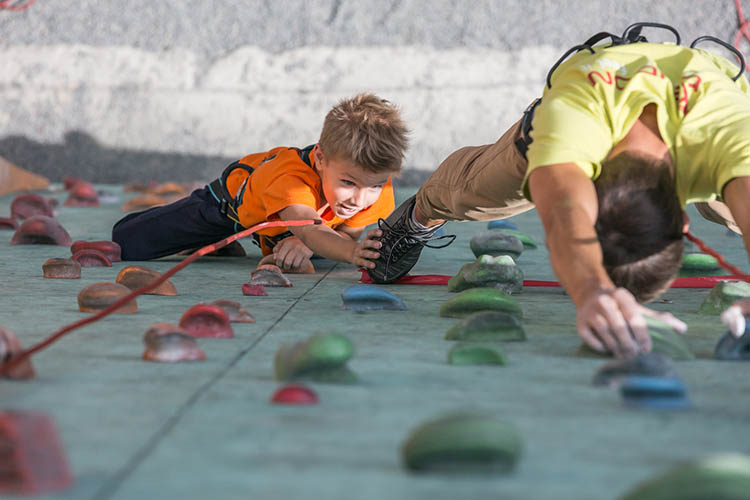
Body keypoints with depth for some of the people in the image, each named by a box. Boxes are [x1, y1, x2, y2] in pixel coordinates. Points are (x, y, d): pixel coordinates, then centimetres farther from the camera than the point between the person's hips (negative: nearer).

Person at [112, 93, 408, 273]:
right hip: (236, 193, -4)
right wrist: (352, 252, -87)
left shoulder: (378, 188, -34)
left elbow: (346, 234, -26)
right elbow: (310, 228, -66)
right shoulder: (291, 177, -50)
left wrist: (305, 244, -47)